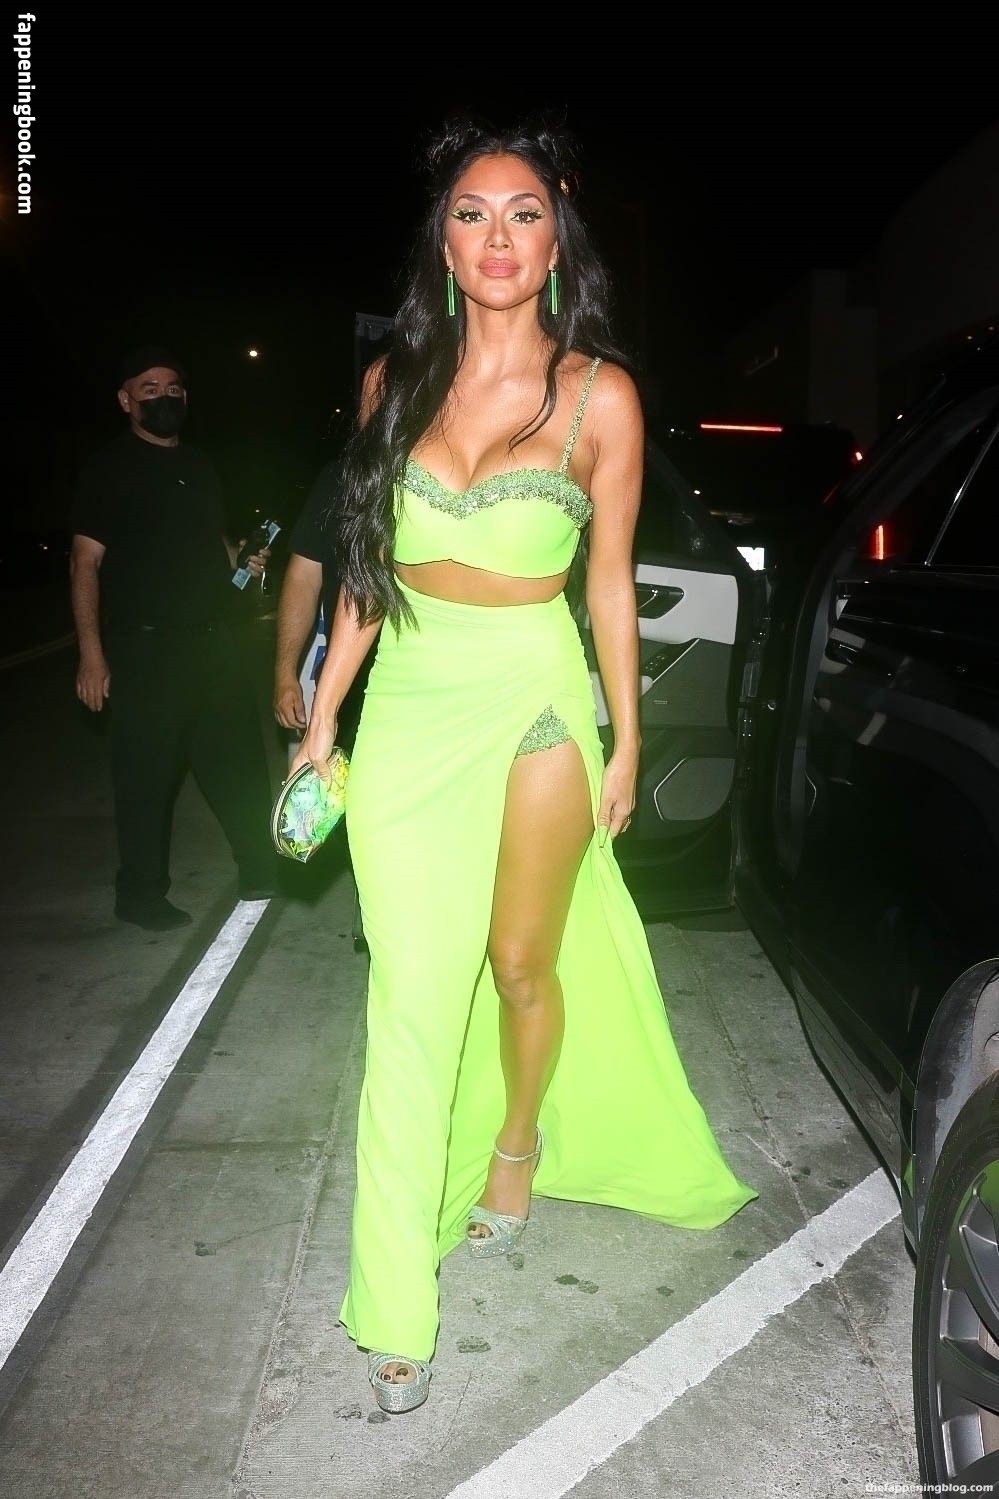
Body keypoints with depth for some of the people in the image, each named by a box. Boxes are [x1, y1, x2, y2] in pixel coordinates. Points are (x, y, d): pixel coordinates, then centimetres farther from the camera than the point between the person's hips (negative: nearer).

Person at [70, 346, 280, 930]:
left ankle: (262, 871, 24)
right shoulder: (109, 468, -2)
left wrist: (242, 559, 5)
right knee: (147, 772, 0)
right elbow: (87, 560, -7)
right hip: (144, 647, -6)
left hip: (213, 640, 6)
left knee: (239, 759, 10)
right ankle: (142, 895, 14)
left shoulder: (199, 466, 17)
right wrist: (92, 655, -15)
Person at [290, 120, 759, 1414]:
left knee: (522, 963, 11)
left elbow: (608, 581, 2)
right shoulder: (396, 381, 4)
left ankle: (518, 1140, 45)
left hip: (536, 705, -1)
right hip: (409, 708, 2)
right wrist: (324, 716, 8)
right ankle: (396, 1307, 11)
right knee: (410, 999, -1)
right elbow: (366, 565, 9)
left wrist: (626, 741, 3)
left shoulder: (599, 396, -2)